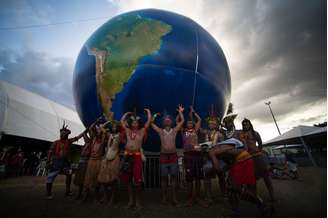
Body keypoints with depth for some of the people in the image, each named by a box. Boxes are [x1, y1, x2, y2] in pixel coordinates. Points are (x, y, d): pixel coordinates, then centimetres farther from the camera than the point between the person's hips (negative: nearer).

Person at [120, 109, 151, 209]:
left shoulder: (142, 131, 4)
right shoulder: (128, 131, 12)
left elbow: (149, 120, 3)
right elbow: (122, 121, 21)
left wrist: (148, 111, 15)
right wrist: (127, 113, 28)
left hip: (137, 156, -3)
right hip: (127, 155, 3)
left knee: (137, 180, -1)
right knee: (128, 179, 11)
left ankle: (138, 201, 19)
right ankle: (131, 200, 27)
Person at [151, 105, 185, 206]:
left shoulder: (174, 130, 6)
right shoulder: (160, 131, 4)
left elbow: (182, 121, 2)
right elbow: (151, 123, 1)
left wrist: (180, 112, 5)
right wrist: (156, 115, 9)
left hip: (173, 156, 1)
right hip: (163, 156, 0)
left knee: (174, 177, 6)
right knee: (164, 177, 7)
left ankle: (174, 198, 17)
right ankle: (164, 198, 20)